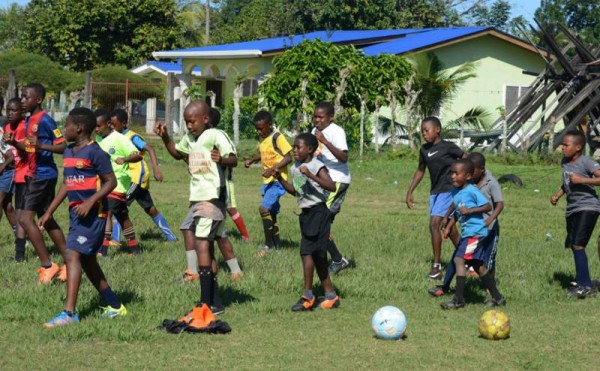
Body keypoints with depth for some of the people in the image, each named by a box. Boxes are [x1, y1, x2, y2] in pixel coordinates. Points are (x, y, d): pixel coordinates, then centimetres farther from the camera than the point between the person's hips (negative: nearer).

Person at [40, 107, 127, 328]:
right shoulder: (69, 152, 13)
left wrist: (91, 202, -24)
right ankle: (114, 306, 26)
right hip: (76, 213, 9)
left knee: (73, 255, -18)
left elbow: (111, 182, -12)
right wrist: (49, 213, 20)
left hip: (93, 214, -9)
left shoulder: (95, 153, -12)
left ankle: (69, 312, -23)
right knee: (87, 260, 14)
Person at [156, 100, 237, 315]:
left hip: (212, 198, -9)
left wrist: (222, 159, -45)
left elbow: (234, 159, -23)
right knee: (206, 248, 12)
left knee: (202, 244, -17)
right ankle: (215, 302, 18)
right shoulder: (190, 138, 14)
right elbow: (177, 153, 32)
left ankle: (206, 303, -19)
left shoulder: (215, 136, -12)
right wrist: (165, 138, 16)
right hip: (197, 199, 9)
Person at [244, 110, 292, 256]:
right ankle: (276, 244, 23)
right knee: (271, 212, 13)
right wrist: (252, 160, 7)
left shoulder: (277, 138, -14)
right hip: (268, 180, 9)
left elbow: (288, 158, -17)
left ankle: (269, 244, -13)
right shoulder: (262, 138, 10)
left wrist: (273, 169, -25)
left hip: (277, 179, -9)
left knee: (264, 208, -19)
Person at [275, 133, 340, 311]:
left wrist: (311, 175, -31)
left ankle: (307, 296, -10)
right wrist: (281, 179, 7)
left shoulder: (317, 166, -14)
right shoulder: (295, 168, 11)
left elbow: (332, 186, -25)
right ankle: (330, 295, 20)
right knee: (318, 255, 12)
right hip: (306, 214, 9)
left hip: (318, 212, -9)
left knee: (307, 252, -14)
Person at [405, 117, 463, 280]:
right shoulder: (424, 150, 10)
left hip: (448, 191, -7)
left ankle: (437, 267, -12)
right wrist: (410, 192, 19)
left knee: (435, 224, -16)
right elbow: (420, 171, 21)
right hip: (435, 192, 7)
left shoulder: (448, 147, -9)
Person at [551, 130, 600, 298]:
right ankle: (582, 284, 19)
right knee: (573, 246, 10)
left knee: (578, 245, -17)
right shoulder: (564, 162, 11)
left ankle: (585, 285, -15)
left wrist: (582, 180, -24)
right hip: (572, 209, 9)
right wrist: (557, 195, 11)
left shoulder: (586, 163, -14)